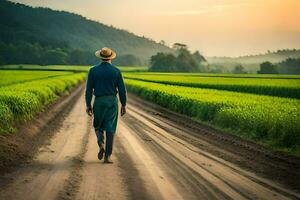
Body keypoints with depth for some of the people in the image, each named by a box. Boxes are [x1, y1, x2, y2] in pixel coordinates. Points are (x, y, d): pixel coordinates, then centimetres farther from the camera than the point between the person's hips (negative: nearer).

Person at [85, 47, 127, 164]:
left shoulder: (93, 70, -2)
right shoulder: (116, 71, -2)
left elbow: (89, 89, -3)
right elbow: (122, 90, -1)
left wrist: (88, 105, 4)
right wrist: (123, 105, 8)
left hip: (99, 101, 0)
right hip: (112, 101, 0)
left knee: (98, 126, 18)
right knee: (110, 129, 4)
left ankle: (101, 144, -9)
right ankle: (107, 156, 0)